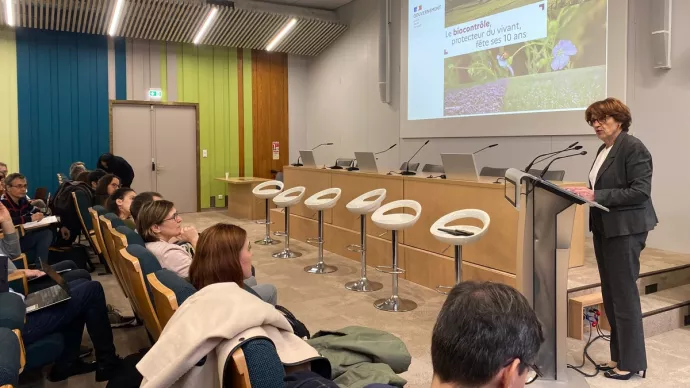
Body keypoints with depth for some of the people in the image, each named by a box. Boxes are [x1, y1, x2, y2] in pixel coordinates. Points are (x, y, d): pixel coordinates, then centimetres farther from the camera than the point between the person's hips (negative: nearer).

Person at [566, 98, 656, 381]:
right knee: (610, 294, 12)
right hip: (604, 228, 9)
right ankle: (618, 356, 23)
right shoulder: (603, 150, 13)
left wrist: (596, 196, -22)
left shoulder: (633, 147, -12)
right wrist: (586, 193, 1)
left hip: (625, 229, -9)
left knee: (624, 294, -2)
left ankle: (631, 362, 10)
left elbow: (640, 192, -20)